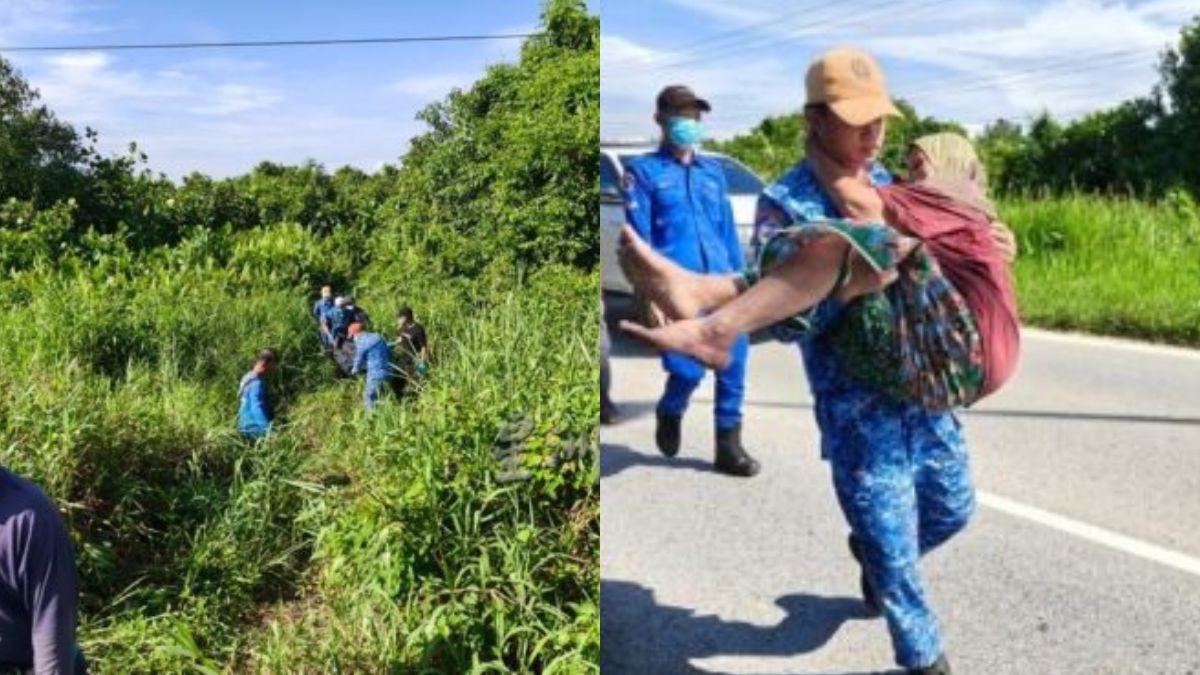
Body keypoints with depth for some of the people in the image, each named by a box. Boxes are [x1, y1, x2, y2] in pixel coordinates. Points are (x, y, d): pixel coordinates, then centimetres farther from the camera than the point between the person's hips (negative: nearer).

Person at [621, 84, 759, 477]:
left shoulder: (712, 171, 19)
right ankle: (670, 415, 26)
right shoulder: (644, 171, 4)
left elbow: (728, 231, 19)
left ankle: (728, 445, 10)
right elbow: (640, 237, -3)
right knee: (689, 369, -8)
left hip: (721, 284, 5)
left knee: (734, 361, -2)